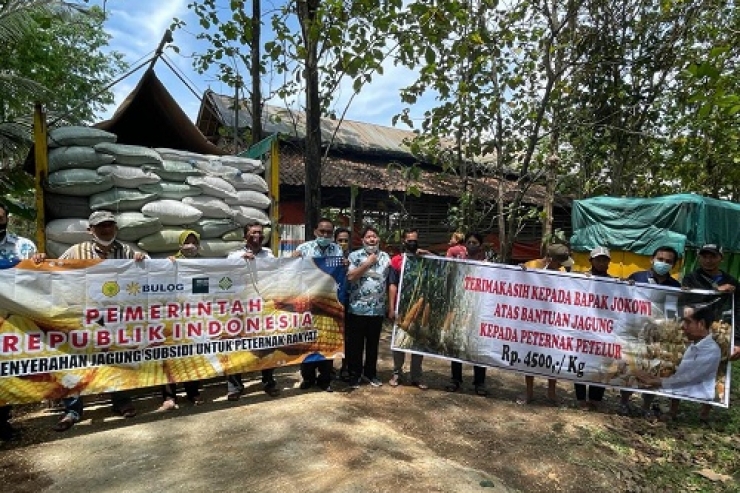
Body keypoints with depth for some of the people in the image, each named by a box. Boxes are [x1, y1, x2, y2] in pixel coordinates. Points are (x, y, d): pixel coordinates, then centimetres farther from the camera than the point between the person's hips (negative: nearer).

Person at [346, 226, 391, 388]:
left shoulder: (385, 257, 9)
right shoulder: (354, 256, -1)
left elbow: (392, 280, 11)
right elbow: (350, 277, -13)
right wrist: (368, 263, -12)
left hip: (378, 309, 3)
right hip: (357, 308, -3)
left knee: (373, 344, 14)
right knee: (355, 344, 5)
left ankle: (370, 373, 28)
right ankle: (354, 375, 18)